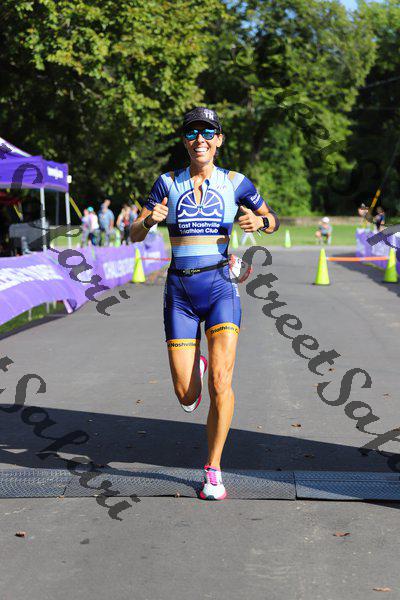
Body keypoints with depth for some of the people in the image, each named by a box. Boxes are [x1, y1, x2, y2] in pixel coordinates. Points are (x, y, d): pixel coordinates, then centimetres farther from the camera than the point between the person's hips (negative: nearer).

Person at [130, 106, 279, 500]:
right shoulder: (168, 183, 4)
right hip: (179, 293, 1)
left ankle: (213, 470, 2)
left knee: (221, 382, -15)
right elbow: (135, 236, 4)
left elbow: (273, 220, 14)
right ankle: (195, 368, 39)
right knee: (187, 397, 0)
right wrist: (150, 220, -19)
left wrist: (260, 222, -10)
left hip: (220, 288, -1)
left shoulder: (234, 183, 3)